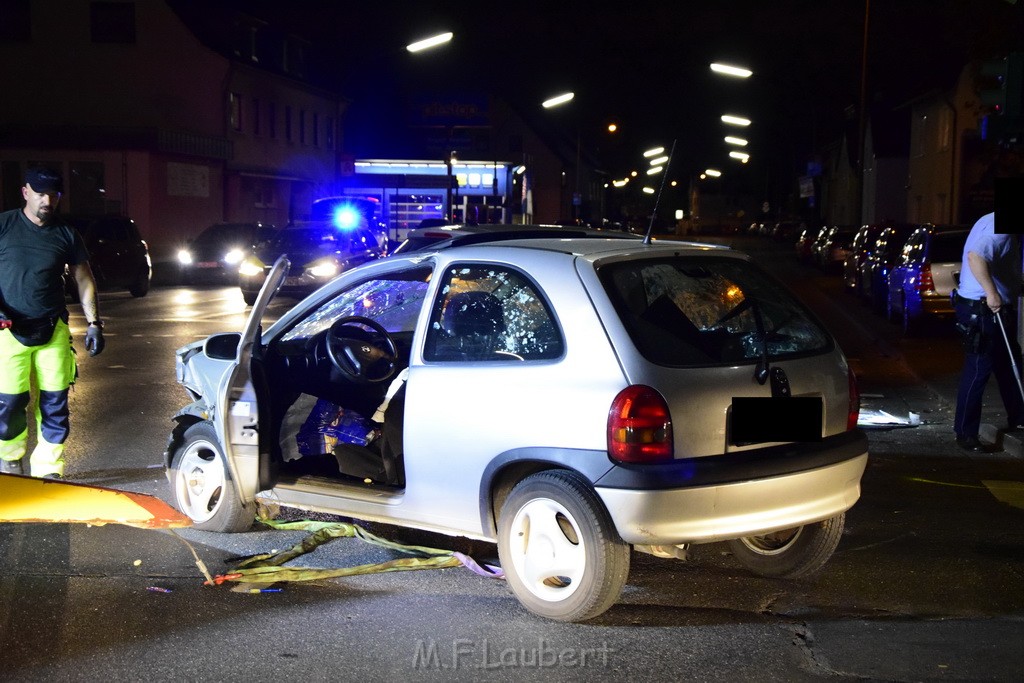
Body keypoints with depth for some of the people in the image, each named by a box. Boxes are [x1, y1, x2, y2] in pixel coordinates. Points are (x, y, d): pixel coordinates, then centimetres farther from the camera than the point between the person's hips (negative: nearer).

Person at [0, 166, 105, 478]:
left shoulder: (66, 234, 6)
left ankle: (48, 470, 15)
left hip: (53, 331, 2)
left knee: (55, 405, 3)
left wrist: (93, 323, 4)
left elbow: (84, 279, 12)